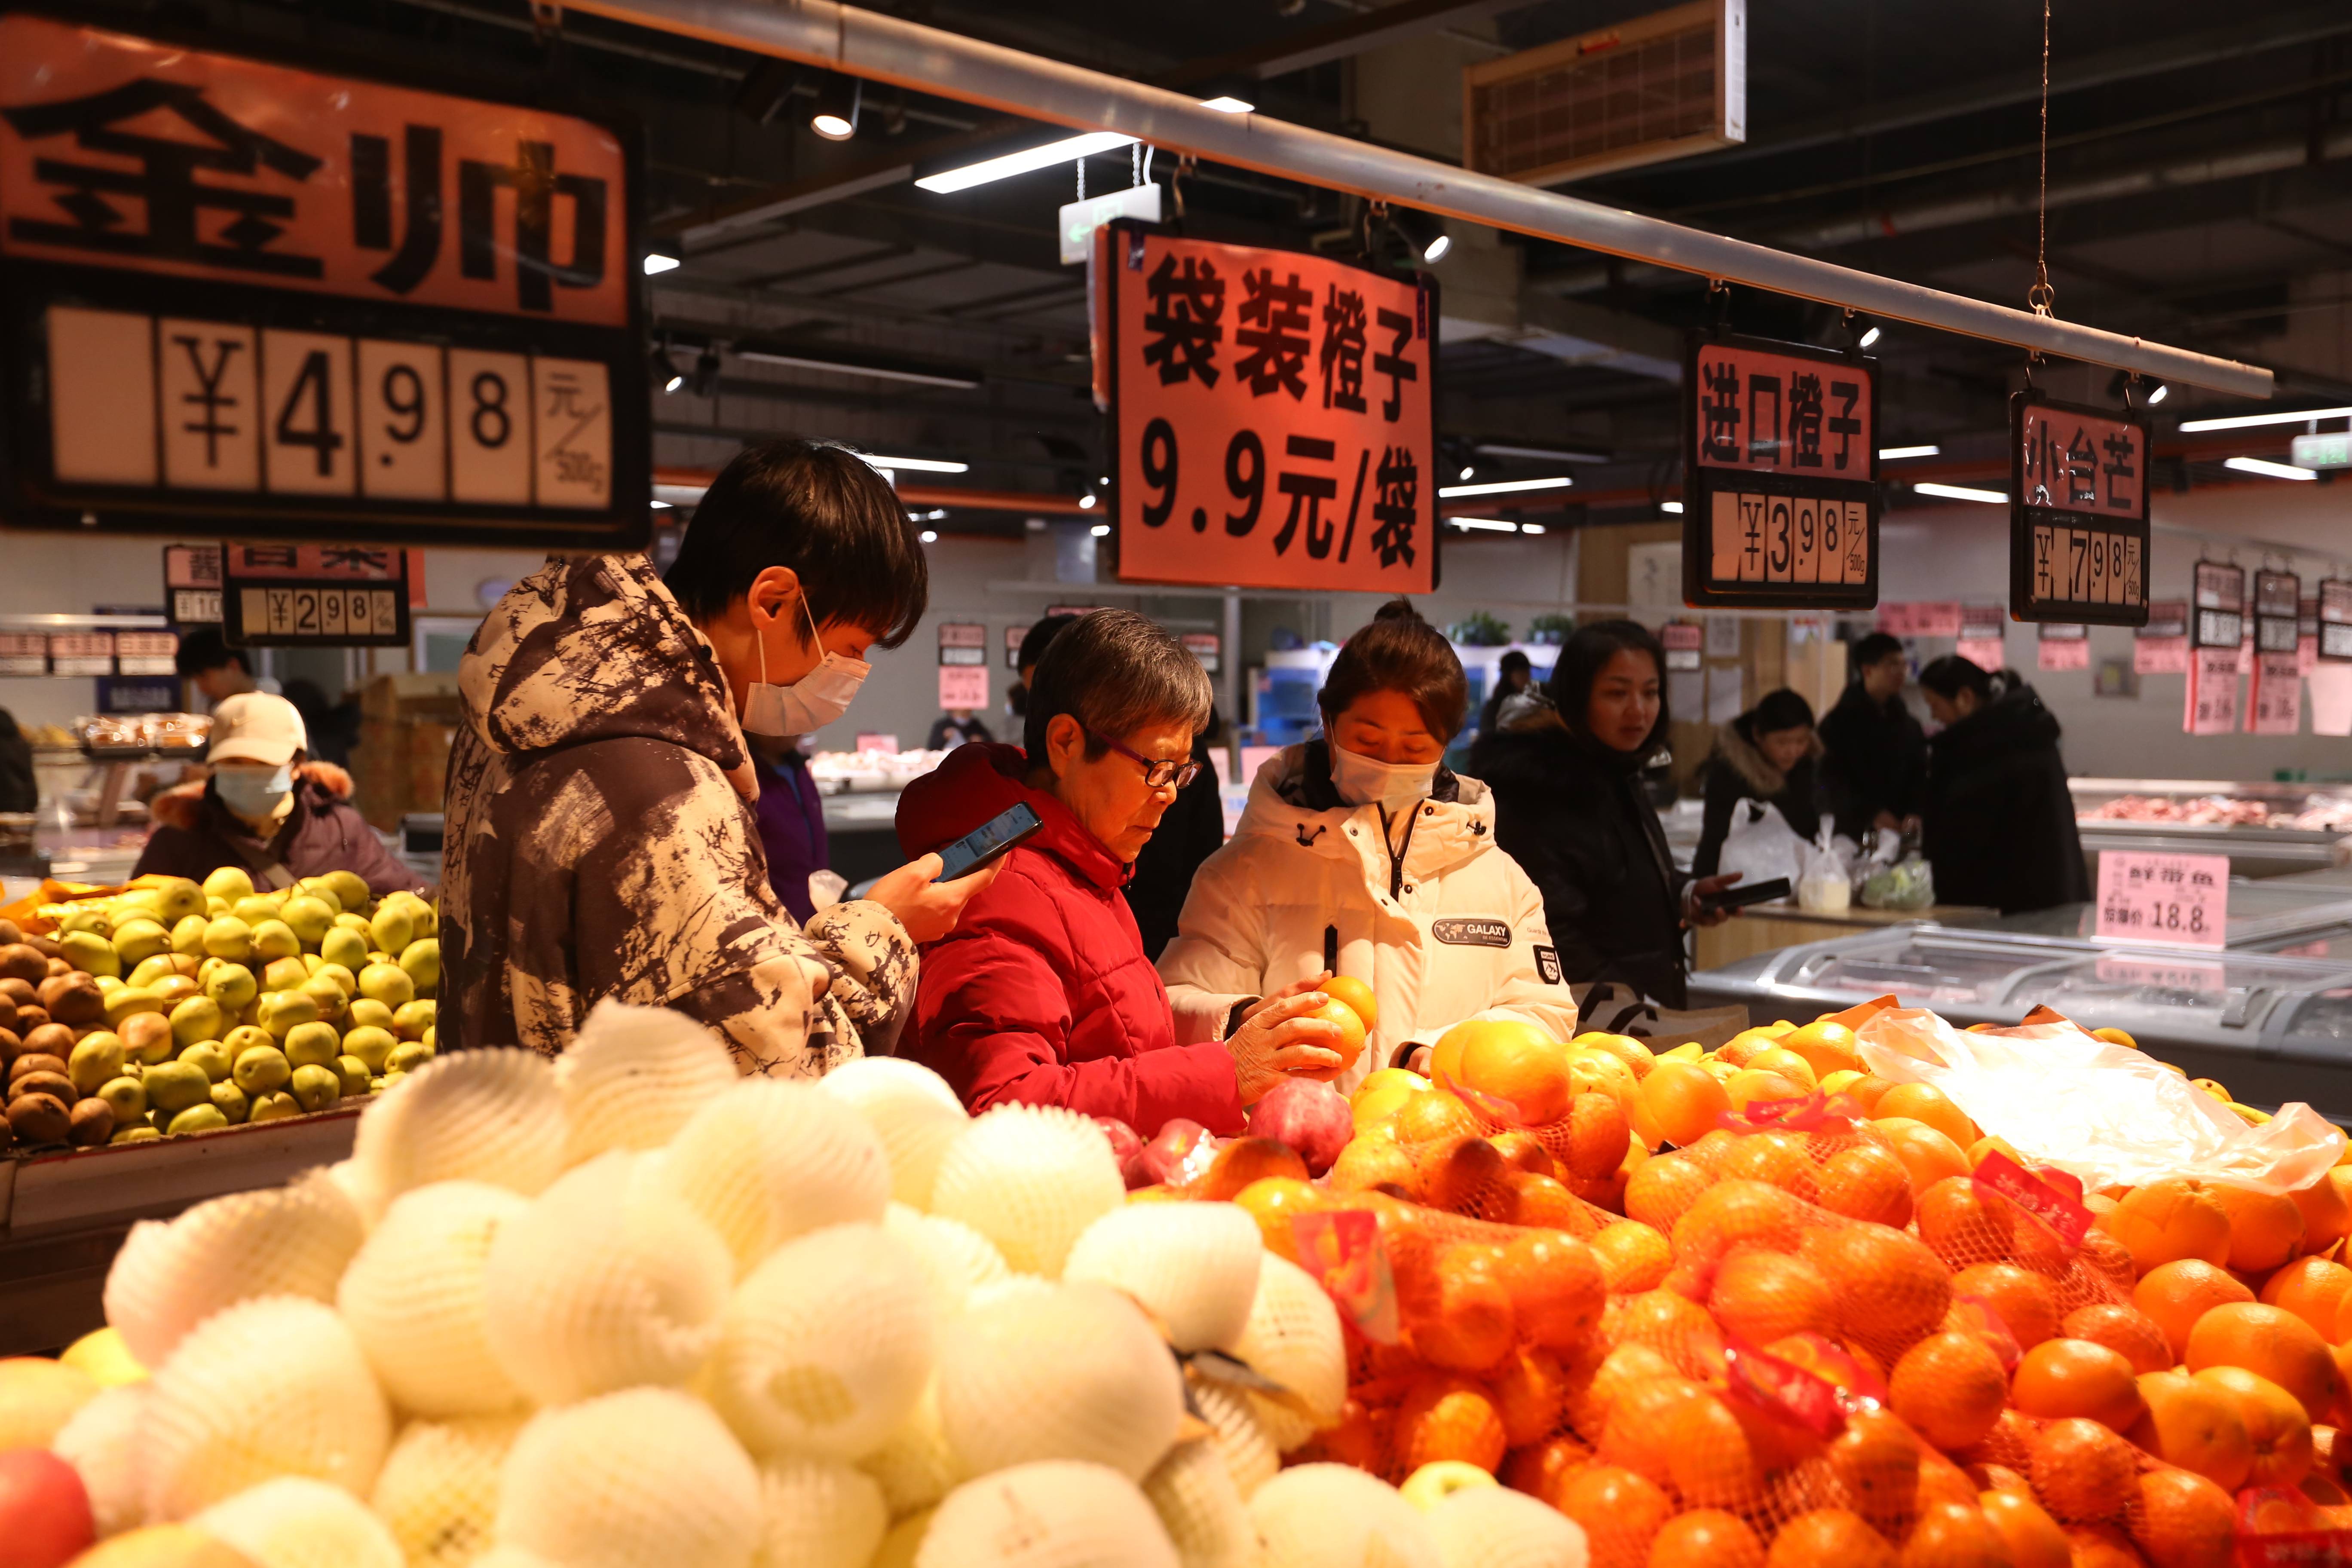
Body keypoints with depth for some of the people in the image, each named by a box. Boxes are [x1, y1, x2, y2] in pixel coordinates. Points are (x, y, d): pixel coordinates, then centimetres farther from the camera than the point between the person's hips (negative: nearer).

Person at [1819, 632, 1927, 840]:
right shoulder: (1839, 722, -3)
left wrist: (1915, 814, -6)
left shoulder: (1909, 725, 13)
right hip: (1854, 831, -4)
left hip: (1900, 831, 4)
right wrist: (1873, 815, -18)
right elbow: (1832, 780, -9)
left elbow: (1919, 776, 12)